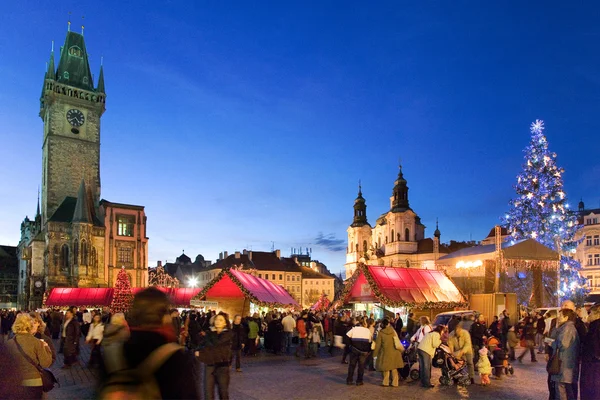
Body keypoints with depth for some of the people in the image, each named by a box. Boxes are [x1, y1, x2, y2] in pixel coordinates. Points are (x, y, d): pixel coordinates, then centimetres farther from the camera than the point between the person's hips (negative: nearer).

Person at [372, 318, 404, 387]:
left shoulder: (381, 332, -8)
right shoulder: (393, 331, 1)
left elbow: (378, 344, -4)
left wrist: (375, 353, 4)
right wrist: (401, 349, 24)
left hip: (386, 352, -3)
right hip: (394, 352, 3)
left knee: (386, 368, 8)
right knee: (394, 368, 12)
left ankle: (386, 382, 11)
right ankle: (395, 383, 14)